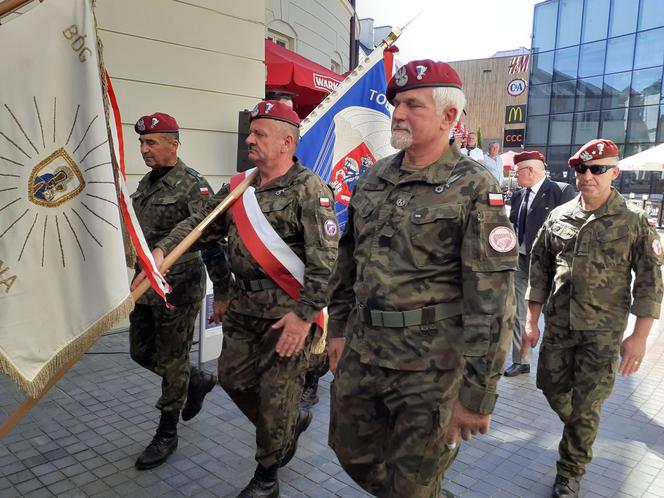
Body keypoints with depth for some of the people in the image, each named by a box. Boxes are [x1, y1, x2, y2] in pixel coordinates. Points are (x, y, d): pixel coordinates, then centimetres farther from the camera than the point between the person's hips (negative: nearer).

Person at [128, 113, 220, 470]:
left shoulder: (192, 186, -15)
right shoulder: (145, 184, 11)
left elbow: (212, 240, -20)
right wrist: (138, 277, 22)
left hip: (178, 289, -8)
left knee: (172, 363, 4)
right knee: (141, 353, 17)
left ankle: (167, 435, 22)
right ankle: (198, 381, 39)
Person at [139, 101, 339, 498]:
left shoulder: (309, 189, -14)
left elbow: (325, 260, -19)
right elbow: (202, 223, 10)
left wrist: (304, 314, -22)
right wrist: (163, 250, -7)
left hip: (287, 313, -7)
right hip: (244, 307, 8)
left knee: (275, 394, 4)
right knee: (234, 378, 16)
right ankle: (293, 423, 40)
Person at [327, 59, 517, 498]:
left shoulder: (474, 189, -13)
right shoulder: (373, 178, 7)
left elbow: (492, 299, -16)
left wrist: (477, 395, -16)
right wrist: (338, 328, 14)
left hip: (429, 365, -6)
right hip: (361, 351, 7)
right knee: (353, 453, 22)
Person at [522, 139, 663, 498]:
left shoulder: (634, 222, -6)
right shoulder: (558, 216, 3)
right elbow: (539, 269, 7)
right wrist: (531, 321, 5)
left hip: (602, 332, -3)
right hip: (557, 325, 4)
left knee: (586, 407, 4)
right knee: (553, 389, 14)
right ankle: (580, 433, 46)